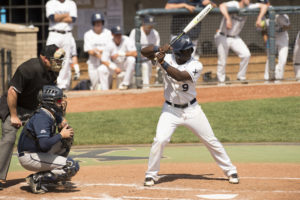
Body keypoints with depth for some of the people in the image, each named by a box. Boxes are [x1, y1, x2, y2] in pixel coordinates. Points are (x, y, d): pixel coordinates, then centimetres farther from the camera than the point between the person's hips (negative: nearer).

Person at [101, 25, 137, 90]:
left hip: (126, 65, -2)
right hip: (114, 65, 2)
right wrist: (114, 68, -33)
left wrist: (119, 54, -37)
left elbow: (134, 53, -32)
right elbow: (104, 60, -17)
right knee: (102, 69, -22)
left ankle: (126, 83, -24)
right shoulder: (109, 44, -15)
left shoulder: (127, 40, -20)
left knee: (131, 59, -34)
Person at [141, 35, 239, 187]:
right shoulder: (168, 58, -6)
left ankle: (230, 170, 19)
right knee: (160, 140, -16)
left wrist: (162, 62, -34)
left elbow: (180, 76, -31)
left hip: (191, 110, -1)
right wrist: (159, 48, -25)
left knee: (211, 141, 5)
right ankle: (151, 174, 0)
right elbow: (144, 51, -8)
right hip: (170, 110, 1)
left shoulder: (196, 65, -13)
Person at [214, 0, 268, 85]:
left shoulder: (248, 7, -5)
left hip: (235, 38, 5)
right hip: (223, 37, -5)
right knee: (222, 61, -3)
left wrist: (259, 18, -18)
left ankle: (241, 77, 6)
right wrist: (228, 19, -56)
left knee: (246, 55, -10)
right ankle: (221, 81, 15)